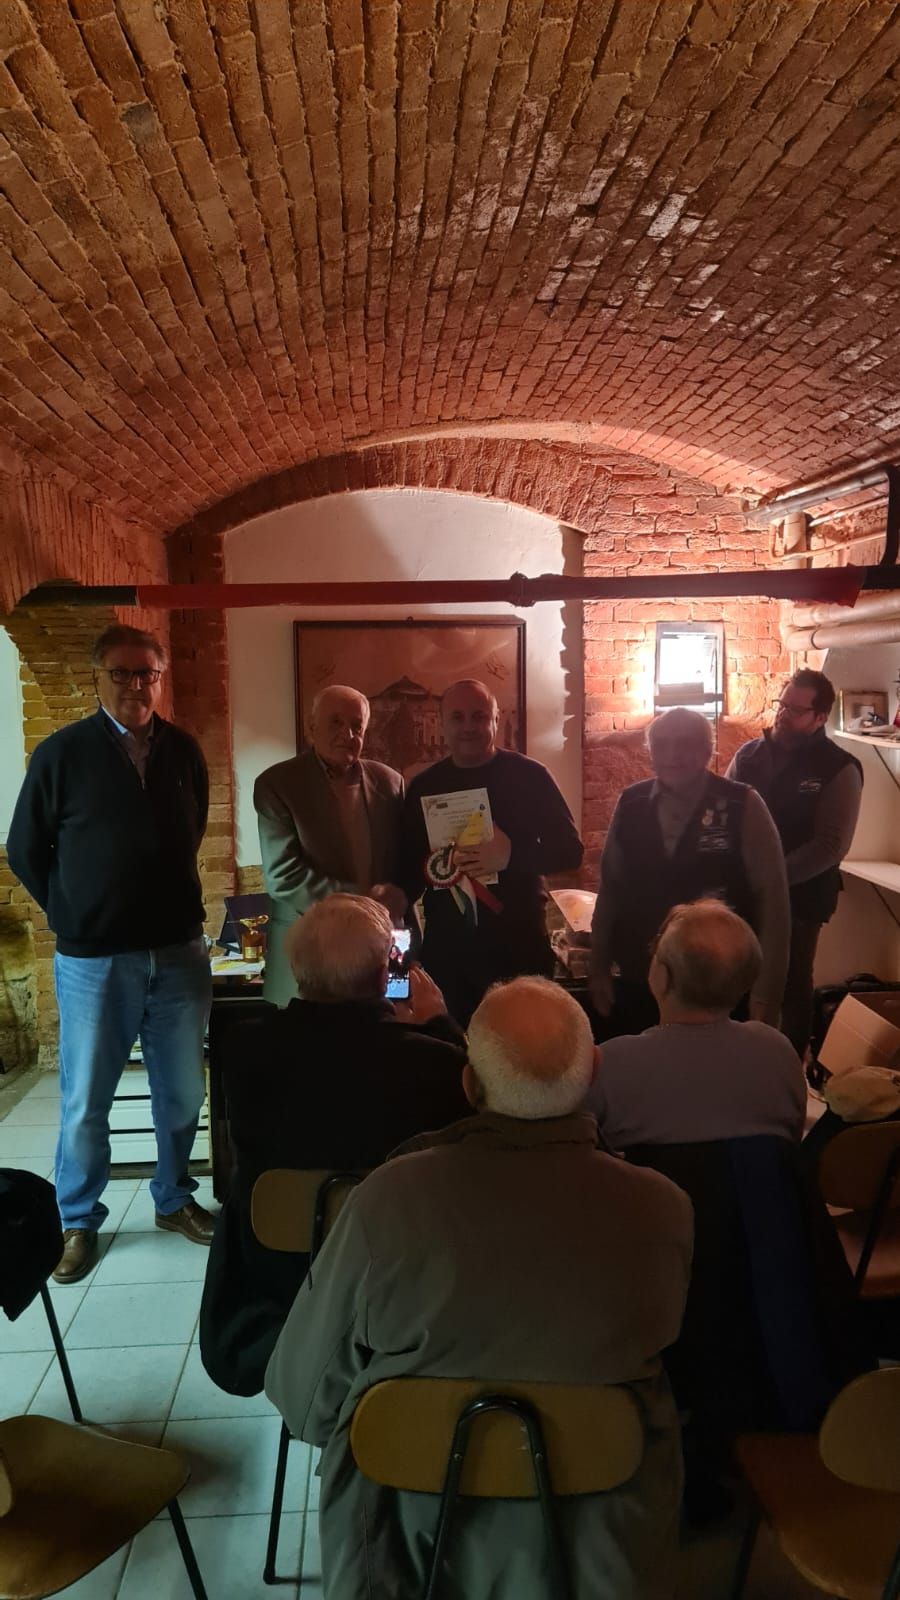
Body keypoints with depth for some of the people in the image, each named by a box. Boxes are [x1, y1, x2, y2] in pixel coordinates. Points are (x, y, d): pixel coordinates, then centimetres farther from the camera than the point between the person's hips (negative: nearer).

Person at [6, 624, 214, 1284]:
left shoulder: (185, 752, 2)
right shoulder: (62, 753, -6)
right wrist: (73, 914, 6)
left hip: (180, 952, 3)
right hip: (93, 959, -3)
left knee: (183, 1092, 13)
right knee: (85, 1102, 8)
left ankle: (175, 1199, 33)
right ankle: (79, 1221, 27)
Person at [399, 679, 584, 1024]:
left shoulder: (528, 775, -2)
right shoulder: (424, 786, 6)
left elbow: (570, 849, -4)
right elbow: (407, 867, 12)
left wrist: (512, 855, -19)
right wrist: (428, 868, -10)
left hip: (519, 946, -2)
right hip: (445, 949, 2)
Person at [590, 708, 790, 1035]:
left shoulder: (743, 806, -11)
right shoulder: (629, 804, -1)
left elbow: (771, 899, -9)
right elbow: (610, 888, 7)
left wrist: (766, 993, -10)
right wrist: (600, 968, 10)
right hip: (638, 986, 3)